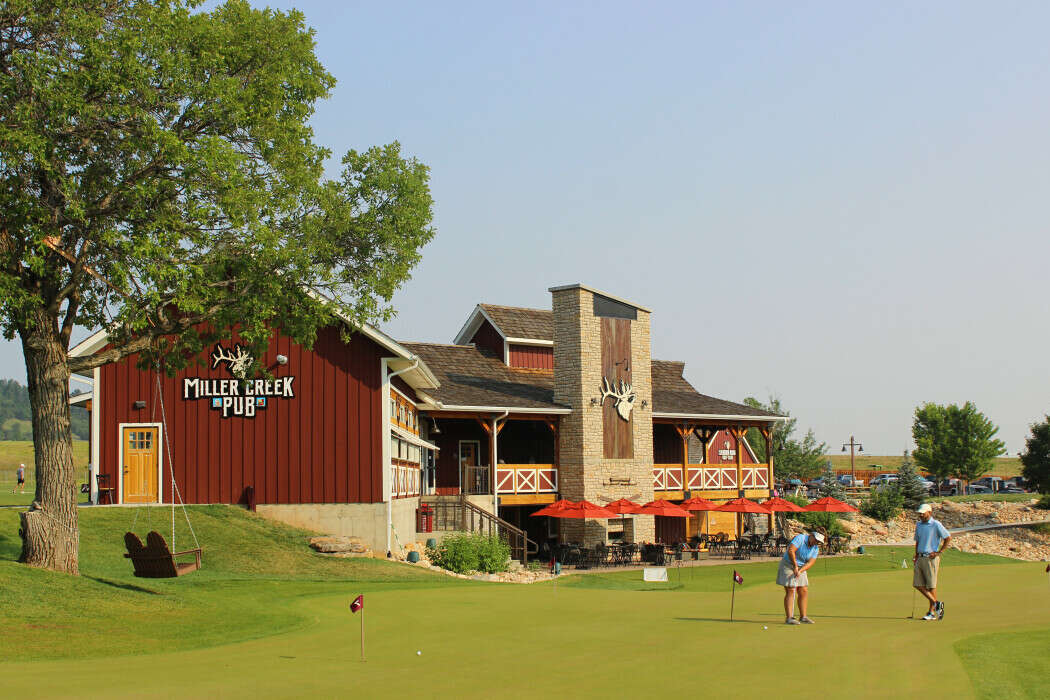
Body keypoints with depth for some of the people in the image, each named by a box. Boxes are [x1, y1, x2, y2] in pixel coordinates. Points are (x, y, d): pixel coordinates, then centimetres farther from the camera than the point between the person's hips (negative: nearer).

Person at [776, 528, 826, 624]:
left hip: (801, 568, 7)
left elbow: (810, 563, -9)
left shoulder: (816, 549, 1)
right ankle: (789, 618, -14)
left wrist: (800, 571, -24)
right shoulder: (800, 538, -17)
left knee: (804, 591, 1)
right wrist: (795, 566, -25)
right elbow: (791, 551, -27)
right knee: (791, 591, -12)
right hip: (788, 565, -7)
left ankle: (803, 617, 10)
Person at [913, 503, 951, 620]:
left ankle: (932, 613, 4)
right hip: (920, 558, 7)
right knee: (918, 584, 3)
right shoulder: (918, 525, 13)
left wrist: (939, 552, -8)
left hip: (931, 558, -7)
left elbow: (948, 538, -8)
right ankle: (936, 603, 16)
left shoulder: (936, 525, -8)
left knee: (931, 585, -3)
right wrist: (916, 556, 14)